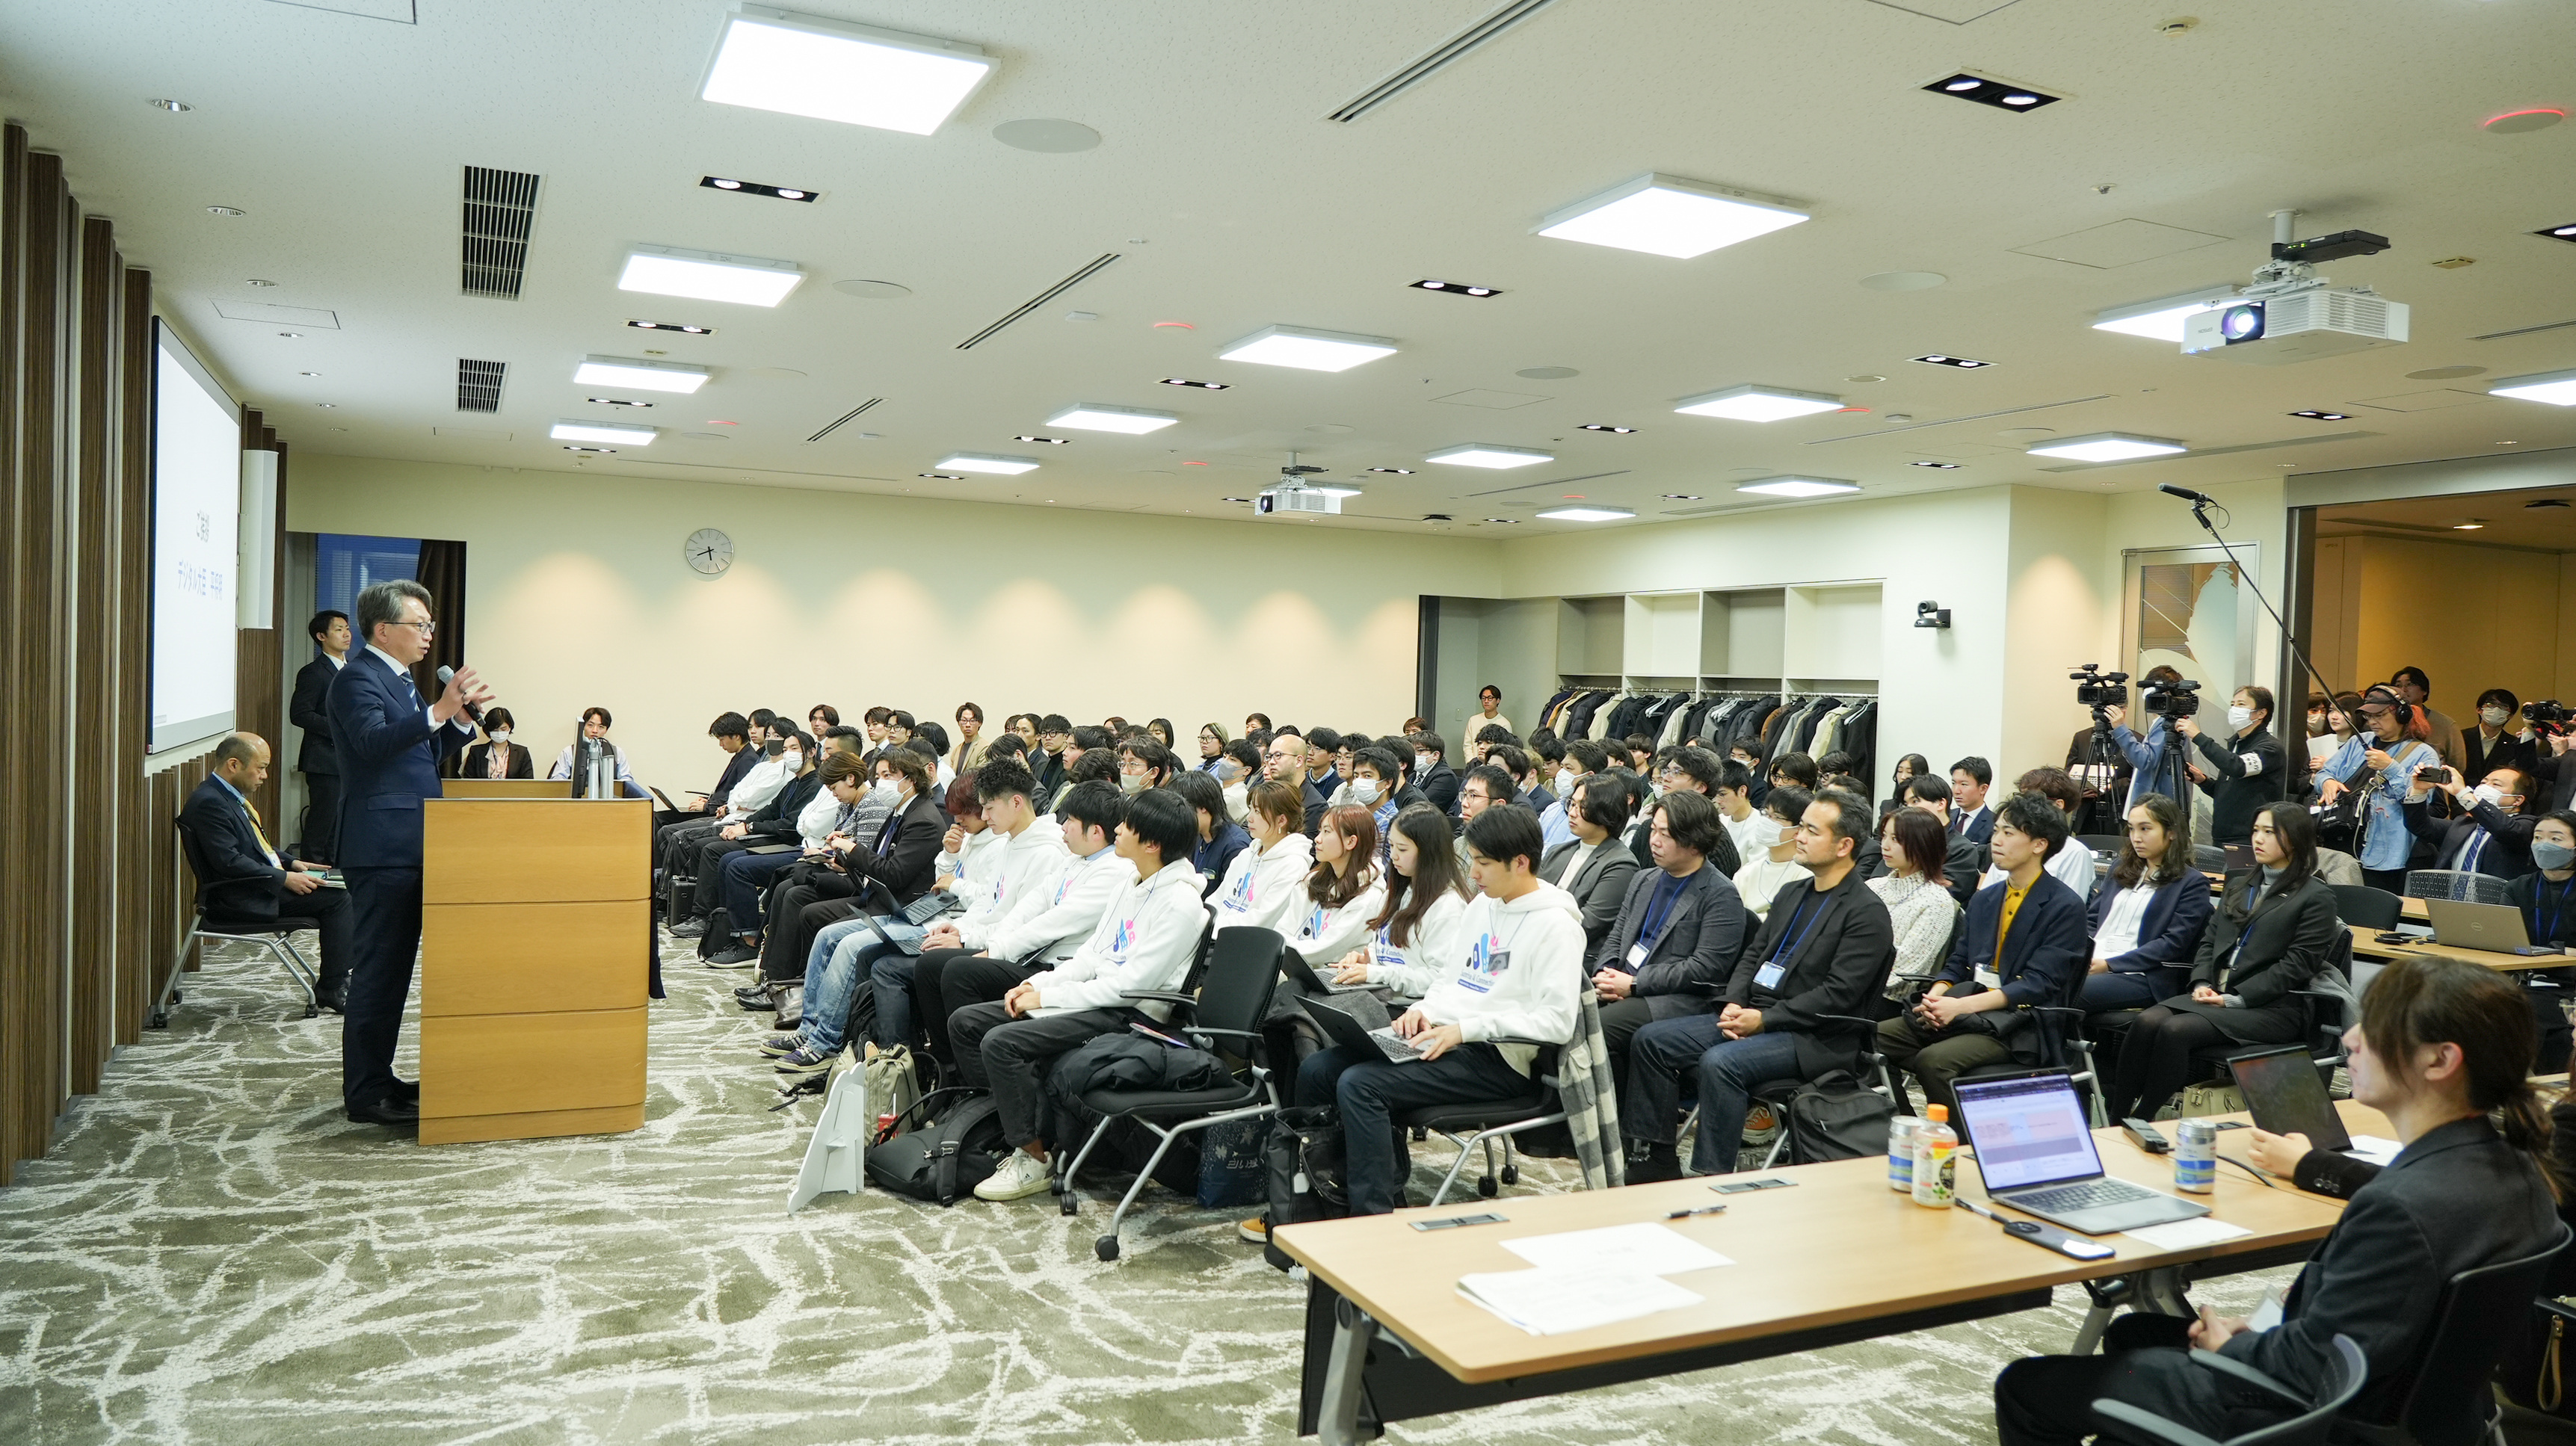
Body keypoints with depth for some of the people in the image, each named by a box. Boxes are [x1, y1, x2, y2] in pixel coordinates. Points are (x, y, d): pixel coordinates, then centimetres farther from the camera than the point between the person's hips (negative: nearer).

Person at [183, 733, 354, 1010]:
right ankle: (331, 990, -9)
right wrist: (284, 878, -21)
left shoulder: (231, 796, 14)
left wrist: (291, 862, 10)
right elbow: (229, 862, -24)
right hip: (240, 900, -10)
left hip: (261, 885, 10)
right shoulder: (209, 802, -18)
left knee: (341, 891, 4)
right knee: (337, 898, -16)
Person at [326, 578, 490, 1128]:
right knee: (377, 968, -6)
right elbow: (374, 741, -28)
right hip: (381, 848, -10)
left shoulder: (398, 680, 19)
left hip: (408, 846, 10)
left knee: (394, 966, 15)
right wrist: (438, 711, -38)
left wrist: (460, 717, 4)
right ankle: (365, 1093, 1)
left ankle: (378, 1079, 24)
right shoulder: (358, 679, -11)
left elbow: (427, 752, 21)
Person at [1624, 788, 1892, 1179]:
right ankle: (1657, 1159, 2)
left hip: (1812, 1037, -8)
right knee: (1650, 1041, -4)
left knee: (1720, 1063, -34)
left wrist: (1764, 1019, -18)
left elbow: (1838, 995, -17)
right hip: (1754, 1016, 8)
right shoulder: (1791, 893, 17)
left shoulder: (1867, 913, -9)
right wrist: (1734, 1004, -2)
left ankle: (1714, 1176, -23)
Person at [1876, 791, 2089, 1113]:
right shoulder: (1983, 900, 19)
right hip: (1967, 1012, 7)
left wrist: (1961, 1006, -21)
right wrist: (1936, 996, -6)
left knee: (1934, 1060, -33)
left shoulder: (2065, 906, -4)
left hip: (2019, 1024, -7)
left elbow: (2039, 985, -12)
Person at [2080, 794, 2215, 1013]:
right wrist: (2082, 955, -4)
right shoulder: (2120, 870, 23)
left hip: (2141, 974, -5)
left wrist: (2110, 964, -14)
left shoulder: (2192, 884, 4)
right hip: (2091, 962, 5)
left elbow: (2173, 943, -7)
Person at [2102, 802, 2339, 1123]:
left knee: (2176, 1030, -30)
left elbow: (2296, 965, -8)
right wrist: (2202, 984, -2)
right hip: (2213, 995, 6)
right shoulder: (2239, 885, 23)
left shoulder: (2316, 897, 1)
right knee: (2148, 1022, -23)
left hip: (2272, 1008, -6)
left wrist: (2233, 999, -14)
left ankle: (2139, 1123, -24)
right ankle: (2116, 1123, -26)